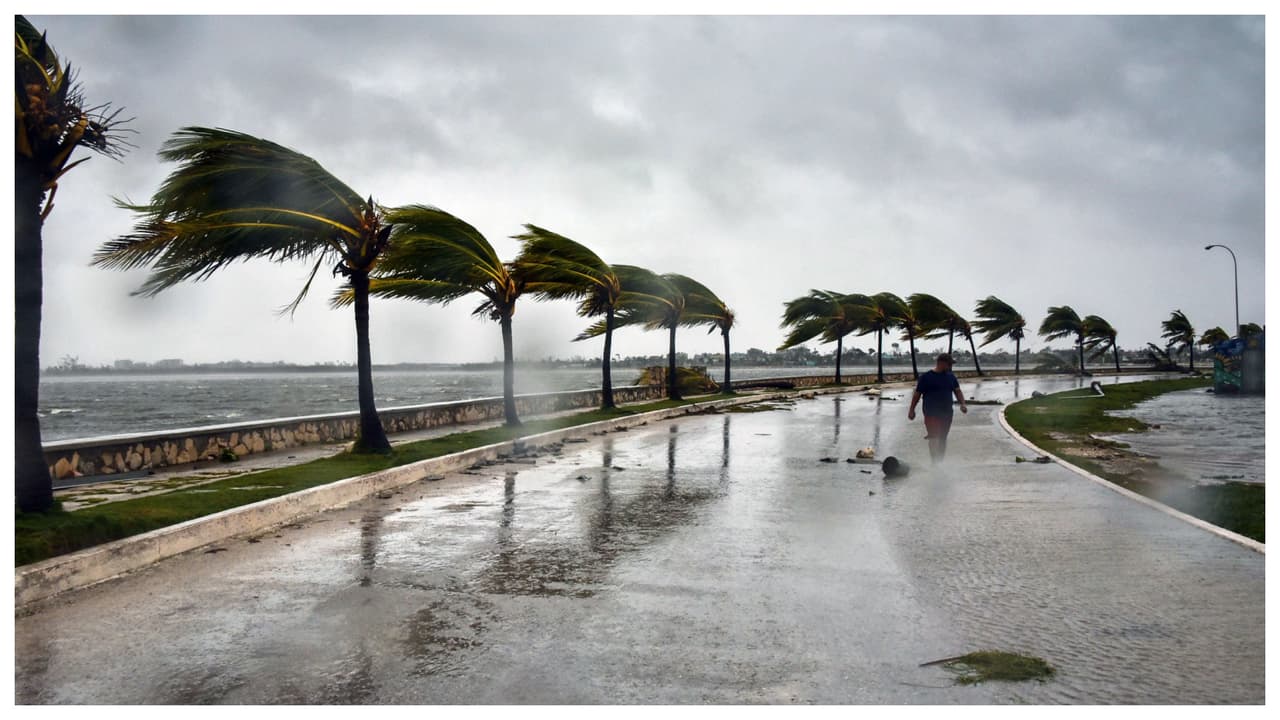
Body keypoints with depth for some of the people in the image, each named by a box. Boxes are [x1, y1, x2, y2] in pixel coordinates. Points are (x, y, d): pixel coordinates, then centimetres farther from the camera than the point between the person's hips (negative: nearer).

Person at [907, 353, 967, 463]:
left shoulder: (951, 377, 11)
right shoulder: (926, 377, -5)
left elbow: (957, 391, 11)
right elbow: (917, 394, -1)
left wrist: (962, 404, -7)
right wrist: (912, 410, -1)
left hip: (947, 413, 6)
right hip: (931, 414, -5)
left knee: (943, 439, 12)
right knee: (934, 438, -14)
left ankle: (941, 462, 23)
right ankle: (935, 463, -17)